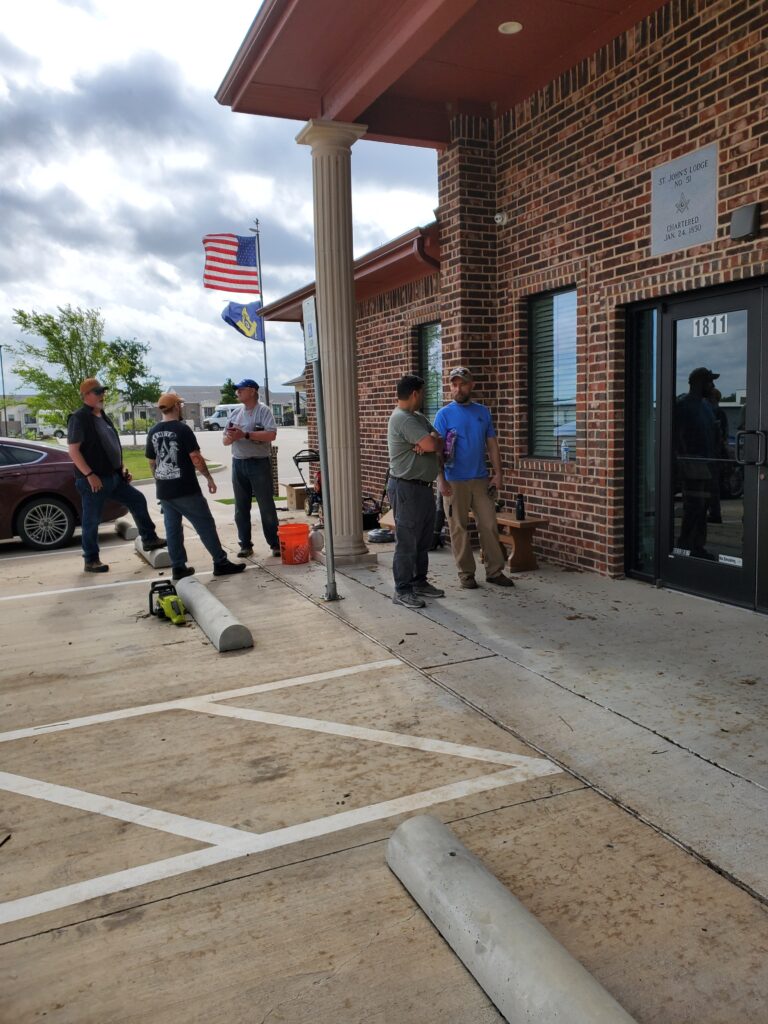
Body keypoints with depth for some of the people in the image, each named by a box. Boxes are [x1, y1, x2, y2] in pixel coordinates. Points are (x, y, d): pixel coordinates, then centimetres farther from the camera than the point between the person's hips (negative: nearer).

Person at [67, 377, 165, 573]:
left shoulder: (103, 417, 15)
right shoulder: (79, 419, -12)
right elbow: (73, 451, -18)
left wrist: (122, 469, 14)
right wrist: (90, 475, -23)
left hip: (113, 476, 9)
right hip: (93, 480, -8)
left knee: (138, 500, 11)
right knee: (92, 520, 1)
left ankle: (149, 539, 23)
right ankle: (91, 561, 11)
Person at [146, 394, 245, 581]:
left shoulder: (153, 432, 7)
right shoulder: (182, 429, -11)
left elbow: (152, 462, 14)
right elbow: (195, 458, -15)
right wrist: (209, 478, -5)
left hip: (164, 491, 6)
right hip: (186, 490, -6)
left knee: (172, 529, 11)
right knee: (205, 525, 0)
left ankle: (178, 567, 13)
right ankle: (221, 563, 3)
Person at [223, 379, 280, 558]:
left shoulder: (263, 410, -5)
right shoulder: (235, 413, 13)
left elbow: (271, 435, -19)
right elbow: (225, 440, 14)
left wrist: (245, 435, -22)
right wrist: (231, 437, -10)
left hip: (259, 463, -6)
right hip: (238, 464, 6)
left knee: (267, 507, 0)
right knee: (241, 508, 9)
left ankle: (275, 544, 8)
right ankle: (245, 545, 17)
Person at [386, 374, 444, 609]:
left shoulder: (419, 417, 16)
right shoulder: (402, 419, -16)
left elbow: (439, 442, 9)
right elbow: (431, 444, -23)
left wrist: (430, 441, -12)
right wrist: (431, 441, 0)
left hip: (424, 487, 10)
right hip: (406, 488, -10)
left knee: (424, 539, 16)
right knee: (407, 541, -4)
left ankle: (419, 583, 27)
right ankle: (402, 591, 3)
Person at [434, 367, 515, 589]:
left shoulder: (483, 412, 8)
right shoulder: (444, 414, -3)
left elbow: (492, 444, 10)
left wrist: (497, 473, 2)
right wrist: (440, 479, -16)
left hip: (481, 479, 3)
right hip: (455, 481, -3)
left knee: (489, 525, 3)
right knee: (459, 528, 4)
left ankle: (495, 571, 13)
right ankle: (466, 573, 15)